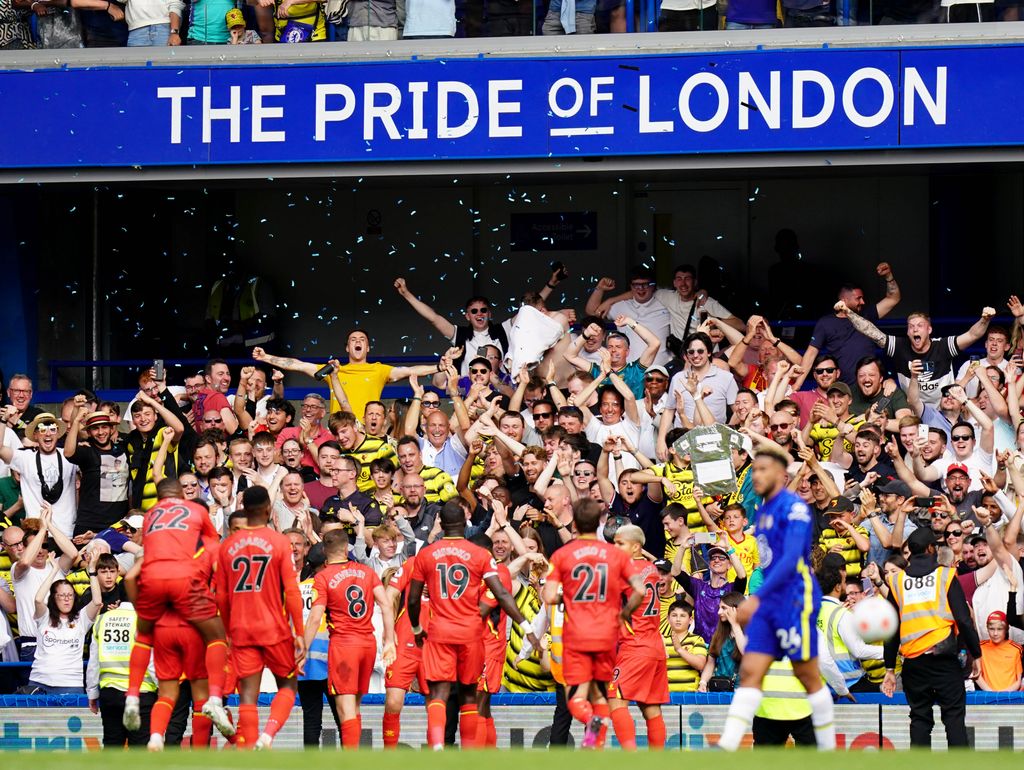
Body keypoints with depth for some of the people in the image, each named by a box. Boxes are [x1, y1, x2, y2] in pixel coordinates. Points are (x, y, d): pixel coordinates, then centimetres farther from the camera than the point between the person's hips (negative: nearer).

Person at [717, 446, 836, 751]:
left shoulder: (793, 508, -12)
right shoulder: (764, 511, 15)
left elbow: (790, 560, -22)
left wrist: (756, 597, -28)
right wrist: (758, 602, 22)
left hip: (795, 600, -8)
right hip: (769, 602, 8)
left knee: (808, 676, 0)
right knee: (749, 673, -2)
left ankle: (829, 751, 11)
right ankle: (725, 750, -11)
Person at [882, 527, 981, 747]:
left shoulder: (897, 581, 7)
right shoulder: (946, 576, -1)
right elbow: (964, 620, -3)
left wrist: (890, 668, 14)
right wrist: (976, 655, 5)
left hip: (913, 661, 3)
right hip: (944, 660, -3)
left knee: (920, 719, 7)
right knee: (954, 717, 1)